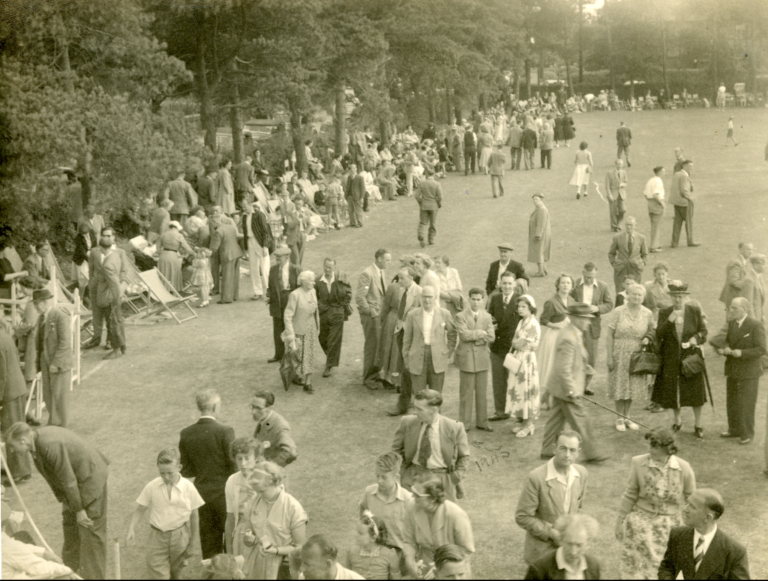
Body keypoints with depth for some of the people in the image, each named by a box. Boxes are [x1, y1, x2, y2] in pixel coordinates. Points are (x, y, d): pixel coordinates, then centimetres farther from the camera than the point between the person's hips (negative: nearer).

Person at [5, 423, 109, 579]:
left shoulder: (51, 445, -32)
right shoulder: (36, 441, -2)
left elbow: (68, 480, -25)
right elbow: (54, 476, 10)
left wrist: (79, 510, -17)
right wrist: (63, 501, 13)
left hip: (90, 479, -10)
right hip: (76, 481, 10)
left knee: (90, 530, -3)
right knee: (69, 524, 18)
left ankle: (92, 575, 6)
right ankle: (71, 571, 32)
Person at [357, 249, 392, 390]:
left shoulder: (381, 273, 12)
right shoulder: (367, 274, -16)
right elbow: (359, 297, -18)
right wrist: (371, 312, -16)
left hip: (380, 315, 8)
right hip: (371, 316, -8)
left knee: (380, 346, 11)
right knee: (372, 346, -2)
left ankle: (375, 374, 23)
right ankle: (369, 378, 8)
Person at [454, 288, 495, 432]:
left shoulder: (487, 317, 8)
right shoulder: (461, 316, -3)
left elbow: (491, 337, -3)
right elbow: (464, 335, -18)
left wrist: (473, 336, -12)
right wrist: (481, 333, -10)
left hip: (482, 358, 4)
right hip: (466, 358, -4)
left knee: (482, 392, 9)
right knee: (466, 393, 0)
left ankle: (482, 422, 18)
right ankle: (465, 424, 7)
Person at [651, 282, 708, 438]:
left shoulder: (695, 311, -3)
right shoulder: (664, 313, 1)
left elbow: (703, 332, 1)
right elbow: (658, 334, -6)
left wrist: (695, 339, -19)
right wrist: (669, 321, -20)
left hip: (691, 356, -1)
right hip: (671, 358, 2)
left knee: (695, 391, 2)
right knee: (672, 391, 10)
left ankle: (698, 425, 16)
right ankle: (677, 421, 32)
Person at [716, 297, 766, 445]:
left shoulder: (756, 325, -16)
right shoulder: (732, 323, 5)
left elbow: (761, 349, -18)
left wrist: (742, 353, -28)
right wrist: (725, 349, -7)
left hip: (749, 372, -7)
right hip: (732, 371, 7)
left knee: (746, 404, 0)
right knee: (731, 402, 15)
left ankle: (747, 433, 13)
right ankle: (734, 430, 29)